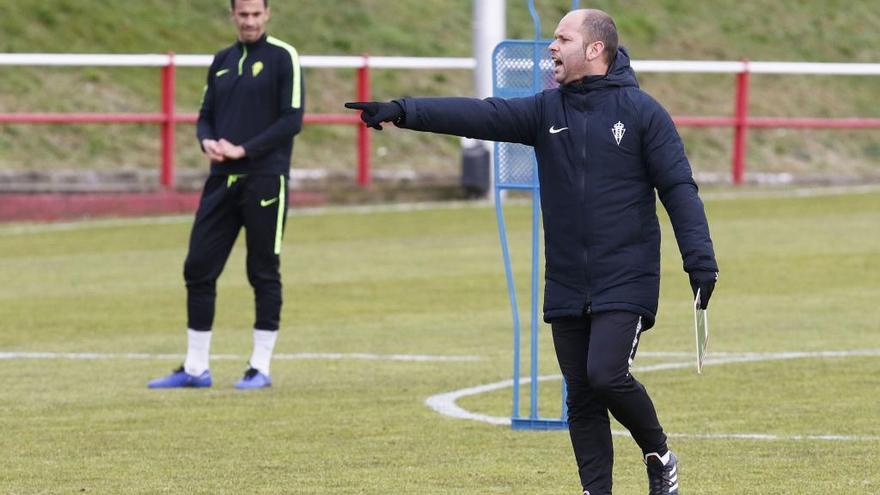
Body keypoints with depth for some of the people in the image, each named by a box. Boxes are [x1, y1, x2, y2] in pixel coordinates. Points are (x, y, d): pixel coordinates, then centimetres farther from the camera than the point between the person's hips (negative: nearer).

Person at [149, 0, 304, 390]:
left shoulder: (283, 57, -3)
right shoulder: (222, 61, 14)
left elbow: (292, 120, -10)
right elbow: (206, 116, 17)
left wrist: (244, 150, -16)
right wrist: (207, 141, -6)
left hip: (264, 180, -6)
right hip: (222, 179, 6)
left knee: (264, 273, 0)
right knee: (198, 269, 3)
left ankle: (261, 368, 7)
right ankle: (195, 368, 11)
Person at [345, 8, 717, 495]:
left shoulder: (641, 111, -5)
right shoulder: (546, 109, 7)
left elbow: (678, 188, -7)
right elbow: (481, 115, -5)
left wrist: (700, 261, -16)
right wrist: (404, 111, -18)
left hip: (625, 281, -5)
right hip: (567, 286, 5)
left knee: (606, 375, -19)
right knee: (581, 398, 4)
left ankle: (659, 455, 6)